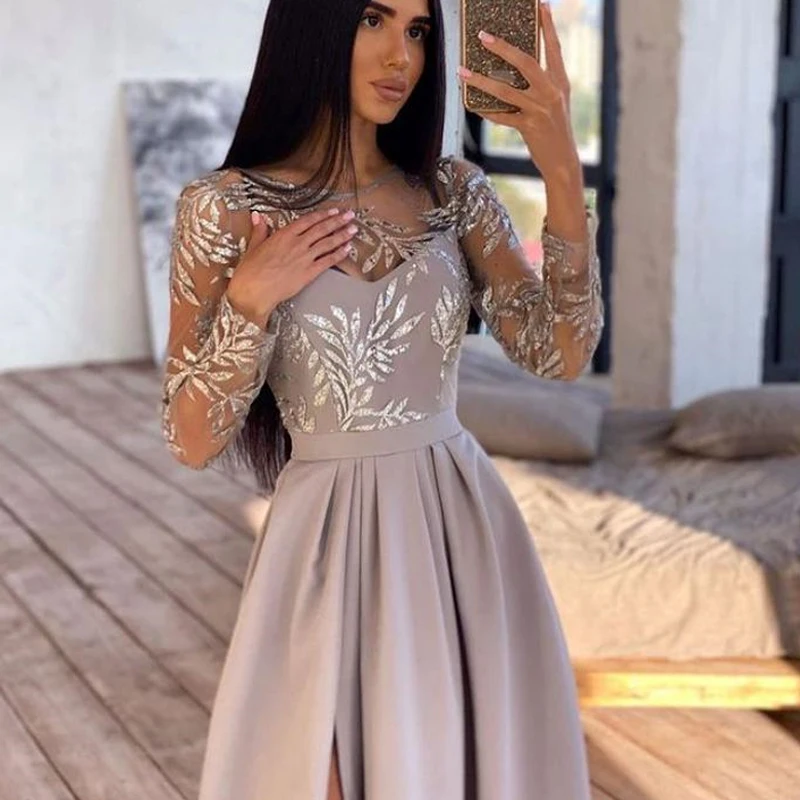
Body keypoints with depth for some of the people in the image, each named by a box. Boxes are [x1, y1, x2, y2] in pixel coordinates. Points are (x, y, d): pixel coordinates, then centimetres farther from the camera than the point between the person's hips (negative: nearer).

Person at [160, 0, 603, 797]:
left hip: (464, 531, 4)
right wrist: (249, 300, -21)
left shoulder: (453, 190, 2)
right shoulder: (225, 207, -8)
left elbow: (560, 353, -9)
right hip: (330, 547, -3)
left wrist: (562, 170, -18)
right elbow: (193, 441, -6)